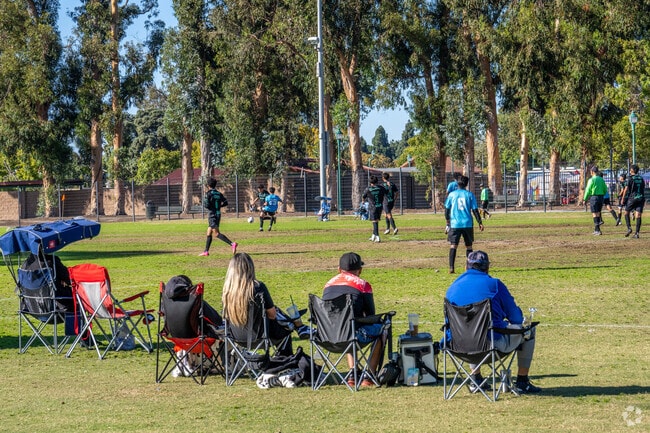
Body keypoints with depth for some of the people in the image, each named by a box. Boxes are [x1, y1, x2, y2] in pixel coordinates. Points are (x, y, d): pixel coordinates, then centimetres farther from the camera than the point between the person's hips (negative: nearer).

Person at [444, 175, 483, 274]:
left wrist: (448, 223, 17)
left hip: (454, 224, 0)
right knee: (468, 246, 12)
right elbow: (475, 210, -1)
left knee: (453, 246, -1)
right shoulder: (470, 195, 1)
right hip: (467, 224, 0)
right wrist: (480, 222, 5)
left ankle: (451, 268, -13)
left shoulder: (452, 194, 3)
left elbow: (447, 209, 6)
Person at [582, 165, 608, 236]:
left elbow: (588, 190, -10)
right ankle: (596, 229, 22)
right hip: (601, 197, 6)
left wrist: (585, 199, -1)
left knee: (594, 214, -4)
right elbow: (605, 190, 11)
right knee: (598, 213, 15)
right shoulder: (601, 179, 8)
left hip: (594, 197, -6)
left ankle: (598, 230, -11)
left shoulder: (591, 180, -11)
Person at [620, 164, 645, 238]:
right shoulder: (641, 178, 11)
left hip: (632, 198, -4)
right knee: (638, 216, 0)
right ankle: (637, 233, -4)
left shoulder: (631, 178, -6)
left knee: (626, 213, 13)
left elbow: (626, 189, -7)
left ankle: (629, 228, -3)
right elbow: (643, 189, 15)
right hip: (641, 198, 4)